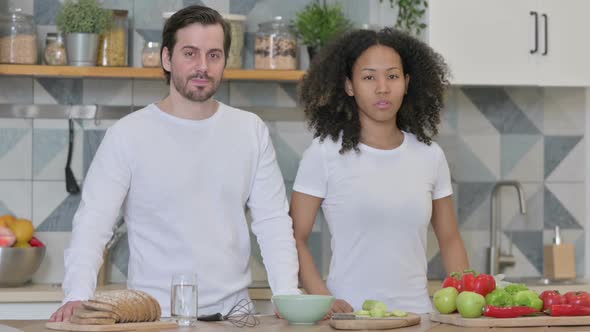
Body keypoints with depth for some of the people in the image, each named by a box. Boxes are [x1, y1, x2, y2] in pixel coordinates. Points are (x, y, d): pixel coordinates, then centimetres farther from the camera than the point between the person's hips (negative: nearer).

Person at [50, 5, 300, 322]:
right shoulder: (127, 135, -2)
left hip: (233, 310, 3)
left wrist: (288, 294, -7)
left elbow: (273, 221, 7)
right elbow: (93, 222, -6)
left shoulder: (251, 131, 9)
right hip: (154, 317, -2)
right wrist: (77, 296, -21)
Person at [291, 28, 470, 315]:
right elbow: (296, 239, 0)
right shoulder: (325, 152, 1)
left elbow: (449, 240, 17)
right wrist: (324, 299, -14)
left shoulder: (429, 155, 10)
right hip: (350, 312, -4)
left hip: (416, 311, 4)